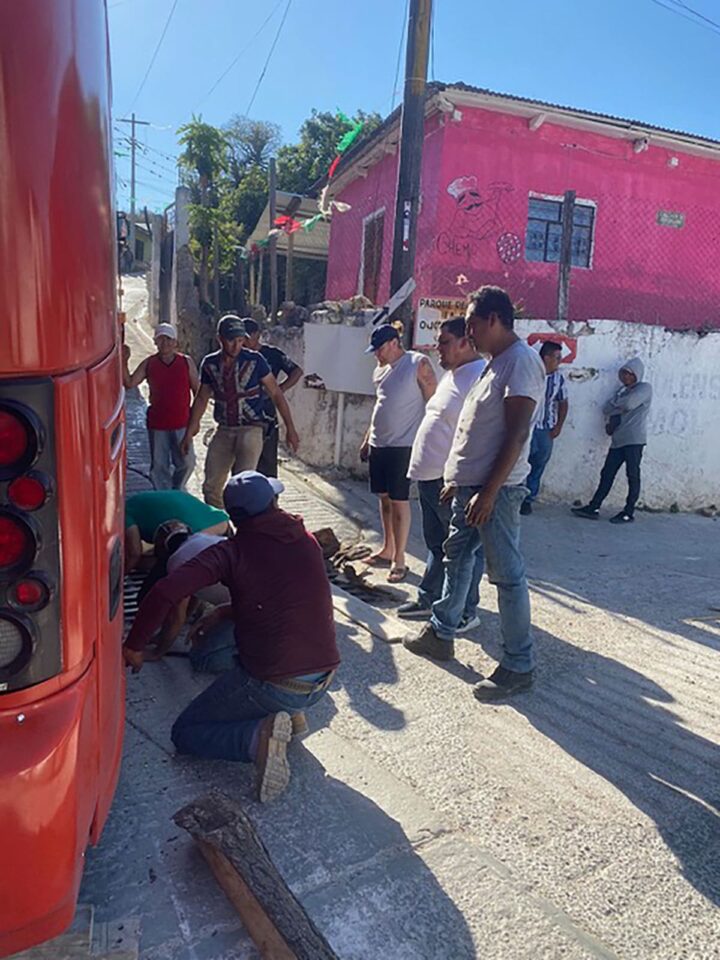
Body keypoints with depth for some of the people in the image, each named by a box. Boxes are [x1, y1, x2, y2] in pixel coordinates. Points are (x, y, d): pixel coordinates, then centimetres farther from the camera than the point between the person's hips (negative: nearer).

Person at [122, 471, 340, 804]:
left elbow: (164, 592, -18)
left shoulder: (233, 552, -8)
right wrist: (221, 613, 24)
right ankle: (289, 713, 16)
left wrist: (134, 645, -2)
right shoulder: (308, 542, 7)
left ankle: (258, 736, -11)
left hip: (272, 685, -6)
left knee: (185, 732, 15)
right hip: (322, 682, 6)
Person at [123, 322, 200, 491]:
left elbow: (197, 390, 4)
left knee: (186, 463, 5)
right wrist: (124, 363, -16)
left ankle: (176, 492, 31)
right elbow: (129, 384, -1)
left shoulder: (187, 362, 0)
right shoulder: (148, 364, 2)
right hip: (157, 424, 0)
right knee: (159, 466, 6)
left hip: (182, 423, 0)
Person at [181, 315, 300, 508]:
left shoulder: (254, 360, -7)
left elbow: (276, 394, -1)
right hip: (224, 430, 5)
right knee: (211, 486, 5)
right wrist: (189, 433, 16)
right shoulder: (210, 364, 4)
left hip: (251, 429, -4)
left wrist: (290, 428, -3)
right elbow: (202, 398, 16)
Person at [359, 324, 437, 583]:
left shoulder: (419, 364, -9)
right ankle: (387, 549, 27)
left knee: (399, 500, -4)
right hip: (378, 444, 7)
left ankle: (399, 559, 5)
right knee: (384, 497, 13)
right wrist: (367, 439, 20)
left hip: (402, 445, -7)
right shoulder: (380, 370, 14)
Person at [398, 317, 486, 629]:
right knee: (436, 543, 20)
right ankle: (429, 598, 33)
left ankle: (467, 611, 15)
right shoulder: (451, 375, 16)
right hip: (430, 476, 10)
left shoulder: (478, 379, -17)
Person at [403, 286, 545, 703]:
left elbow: (516, 434, -21)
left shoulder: (521, 360, -14)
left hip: (496, 489, -10)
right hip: (470, 485, 11)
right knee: (457, 558, 18)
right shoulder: (496, 363, 16)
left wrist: (489, 493, -23)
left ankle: (519, 665, 9)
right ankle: (441, 634, 34)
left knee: (508, 574, -3)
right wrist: (458, 479, 20)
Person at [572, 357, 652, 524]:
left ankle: (629, 512, 0)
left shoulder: (644, 388, 0)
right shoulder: (622, 391, 22)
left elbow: (629, 404, -17)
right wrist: (610, 421, -6)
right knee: (607, 474, 4)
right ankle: (594, 507, 4)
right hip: (618, 439, 7)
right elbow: (607, 409, 13)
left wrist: (615, 405, 2)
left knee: (632, 475, -3)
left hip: (634, 439, -7)